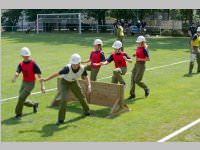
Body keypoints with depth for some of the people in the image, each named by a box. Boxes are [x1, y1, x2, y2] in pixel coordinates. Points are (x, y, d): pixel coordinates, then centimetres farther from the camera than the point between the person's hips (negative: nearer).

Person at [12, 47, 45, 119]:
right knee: (22, 101, 10)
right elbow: (17, 72, -16)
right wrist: (14, 77, -41)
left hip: (30, 84, -6)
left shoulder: (33, 63, -14)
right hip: (24, 83, 6)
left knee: (21, 98, -15)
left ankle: (18, 113, 4)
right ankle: (34, 104, 37)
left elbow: (39, 75, -17)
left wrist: (42, 85, -24)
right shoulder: (21, 64, 0)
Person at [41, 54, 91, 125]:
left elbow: (86, 78, -14)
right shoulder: (68, 68, -37)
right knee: (64, 99, -19)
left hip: (74, 82, 4)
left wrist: (89, 85, -32)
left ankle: (86, 111, 45)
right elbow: (56, 74, -33)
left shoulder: (82, 68, -27)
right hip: (65, 82, -4)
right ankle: (61, 119, -8)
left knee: (81, 96, 17)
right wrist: (46, 79, -36)